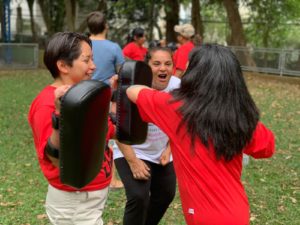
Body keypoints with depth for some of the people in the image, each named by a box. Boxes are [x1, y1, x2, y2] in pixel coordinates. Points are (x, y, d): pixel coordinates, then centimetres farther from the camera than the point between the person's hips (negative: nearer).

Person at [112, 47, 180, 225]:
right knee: (139, 197, -21)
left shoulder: (178, 86, -14)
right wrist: (133, 161, -23)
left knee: (166, 194, 16)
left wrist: (168, 150, -4)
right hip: (132, 152, -5)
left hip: (162, 153, 5)